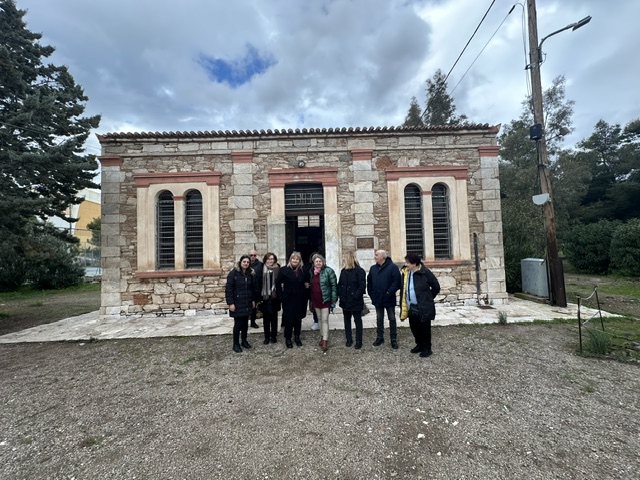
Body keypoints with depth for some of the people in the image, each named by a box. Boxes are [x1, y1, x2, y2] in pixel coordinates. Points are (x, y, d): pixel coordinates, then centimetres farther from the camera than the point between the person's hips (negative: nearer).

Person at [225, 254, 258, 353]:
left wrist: (253, 300, 10)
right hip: (237, 303, -5)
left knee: (245, 323, 12)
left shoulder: (251, 274, 6)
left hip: (247, 303, 5)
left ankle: (244, 341, 28)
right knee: (238, 324, 0)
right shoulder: (233, 273, -11)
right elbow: (228, 289, -13)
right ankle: (236, 344, 15)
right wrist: (230, 303, -16)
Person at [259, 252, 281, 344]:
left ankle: (274, 336, 23)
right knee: (266, 318, 8)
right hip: (265, 297, 0)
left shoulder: (277, 269, 0)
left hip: (274, 297, 0)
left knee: (274, 318, 11)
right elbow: (259, 283, -2)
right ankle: (267, 337, 20)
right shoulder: (262, 269, -1)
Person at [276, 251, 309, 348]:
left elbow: (306, 283, 10)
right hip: (288, 299, -3)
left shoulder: (303, 271, 1)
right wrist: (281, 296, -9)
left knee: (298, 319, 13)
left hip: (300, 299, 3)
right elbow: (278, 284, -6)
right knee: (288, 319, 3)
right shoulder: (284, 270, -7)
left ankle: (297, 337, 30)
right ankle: (288, 339, 19)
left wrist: (306, 295, 3)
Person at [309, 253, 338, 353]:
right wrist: (310, 300, 12)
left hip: (325, 299, -5)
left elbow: (334, 285, -11)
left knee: (325, 320, -4)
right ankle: (323, 336, 30)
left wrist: (333, 300, -13)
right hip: (315, 299, 5)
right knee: (319, 319, 16)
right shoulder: (311, 272, 4)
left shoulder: (329, 271, -12)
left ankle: (325, 341, 2)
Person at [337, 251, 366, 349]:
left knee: (358, 321, 7)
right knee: (347, 321, 15)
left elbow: (362, 286, -15)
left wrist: (355, 296, -18)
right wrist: (340, 295, -1)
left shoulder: (359, 271, -13)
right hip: (345, 301, 6)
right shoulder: (343, 271, 6)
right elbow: (339, 284, 10)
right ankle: (349, 339, 29)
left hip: (355, 302, -6)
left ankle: (358, 341, 19)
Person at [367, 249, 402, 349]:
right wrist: (371, 294, 2)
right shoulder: (373, 268, 6)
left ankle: (394, 339, 19)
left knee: (392, 319, 7)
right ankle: (379, 337, 29)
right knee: (379, 319, 16)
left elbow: (397, 282, -17)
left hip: (389, 299, -5)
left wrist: (389, 293, -19)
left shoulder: (393, 267, -11)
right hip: (377, 299, 5)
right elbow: (369, 282, 10)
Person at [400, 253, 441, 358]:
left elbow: (436, 287, -5)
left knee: (424, 328, 8)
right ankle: (419, 345, 37)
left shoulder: (425, 272, -16)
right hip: (411, 307, 6)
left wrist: (427, 298, 3)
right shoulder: (405, 272, 2)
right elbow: (404, 289, 11)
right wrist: (404, 306, 8)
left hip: (423, 307, -6)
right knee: (414, 327, 17)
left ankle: (427, 348, 25)